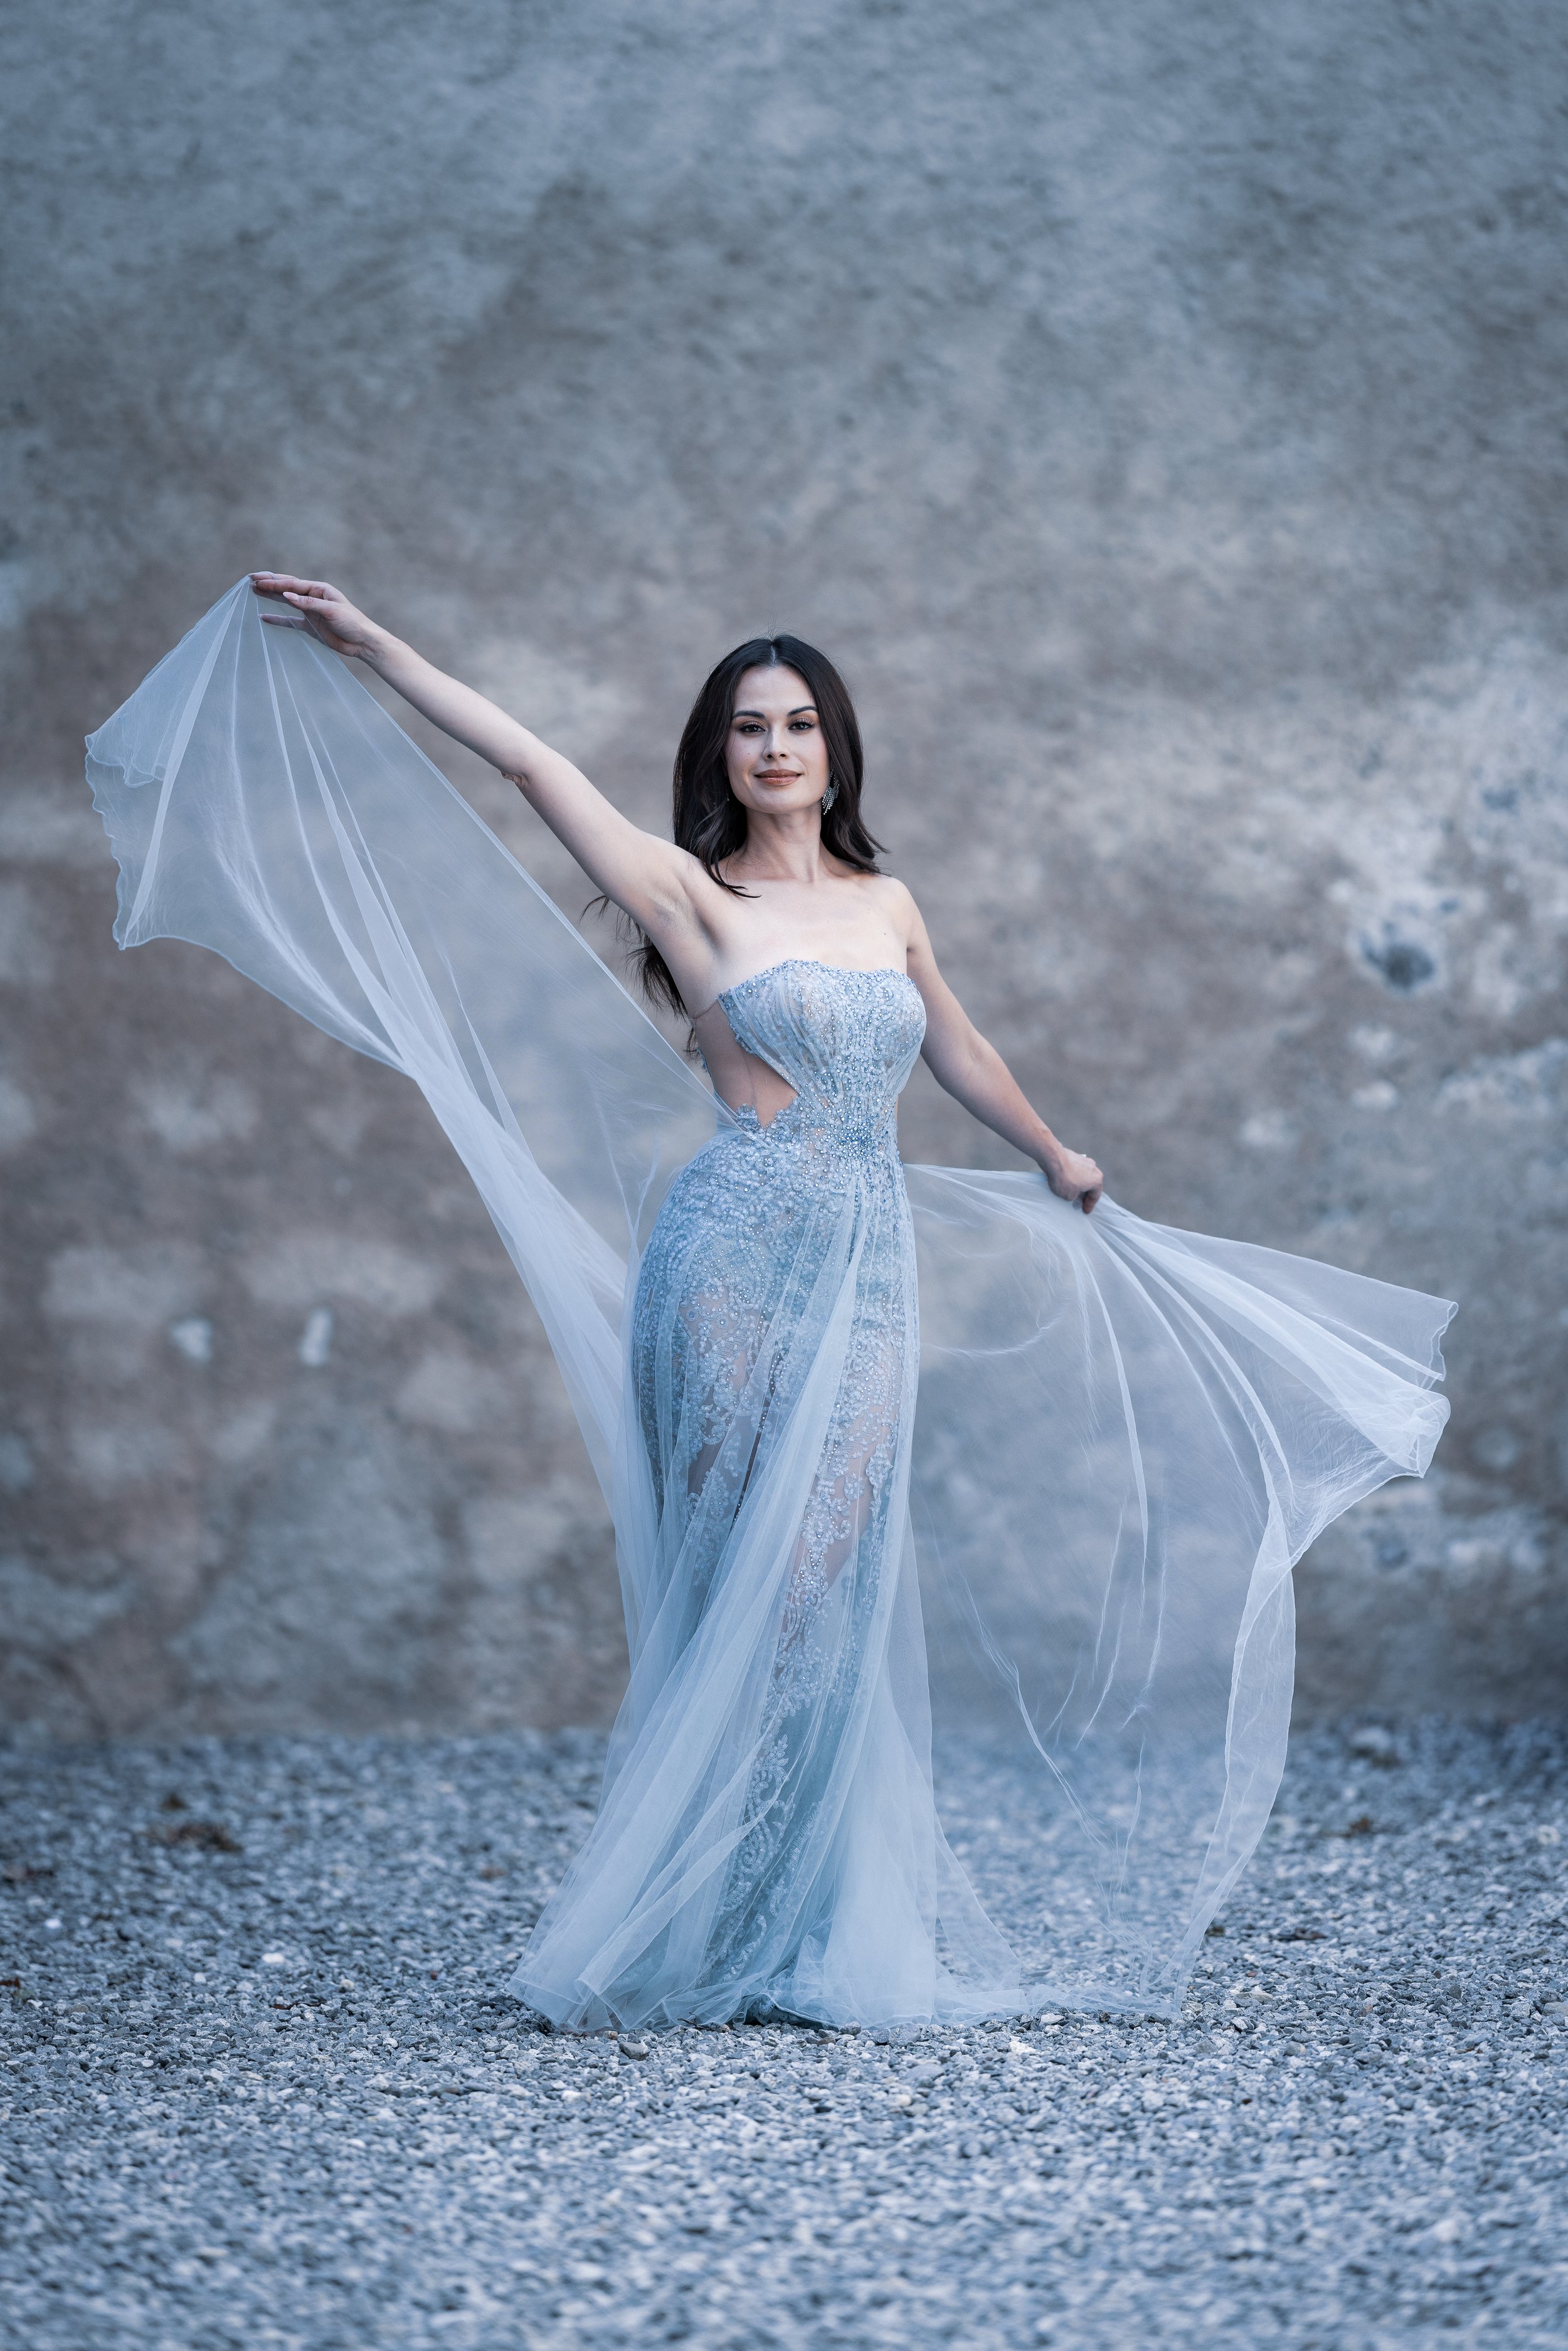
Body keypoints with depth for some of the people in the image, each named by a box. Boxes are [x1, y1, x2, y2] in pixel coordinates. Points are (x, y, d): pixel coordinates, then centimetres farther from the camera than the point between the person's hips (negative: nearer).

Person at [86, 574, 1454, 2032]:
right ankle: (715, 1929, 5)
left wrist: (1056, 1161, 45)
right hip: (738, 1253, -4)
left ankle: (830, 1932, 7)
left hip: (871, 1267, 4)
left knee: (839, 1580, 0)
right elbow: (532, 763, -8)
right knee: (748, 1581, -4)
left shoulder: (886, 906, 15)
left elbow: (956, 1050, 31)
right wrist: (369, 649, -14)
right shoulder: (694, 895, 0)